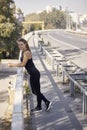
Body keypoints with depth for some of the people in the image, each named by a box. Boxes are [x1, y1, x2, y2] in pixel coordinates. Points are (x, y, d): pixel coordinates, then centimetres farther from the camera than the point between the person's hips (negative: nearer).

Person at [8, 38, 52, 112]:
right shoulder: (24, 52, 12)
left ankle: (47, 102, 13)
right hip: (33, 74, 10)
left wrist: (13, 65, -7)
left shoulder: (26, 52, -17)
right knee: (34, 91, 16)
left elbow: (23, 64, -17)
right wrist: (14, 64, 16)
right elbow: (22, 63, 19)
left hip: (34, 74, -10)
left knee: (37, 91, 1)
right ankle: (39, 107, 24)